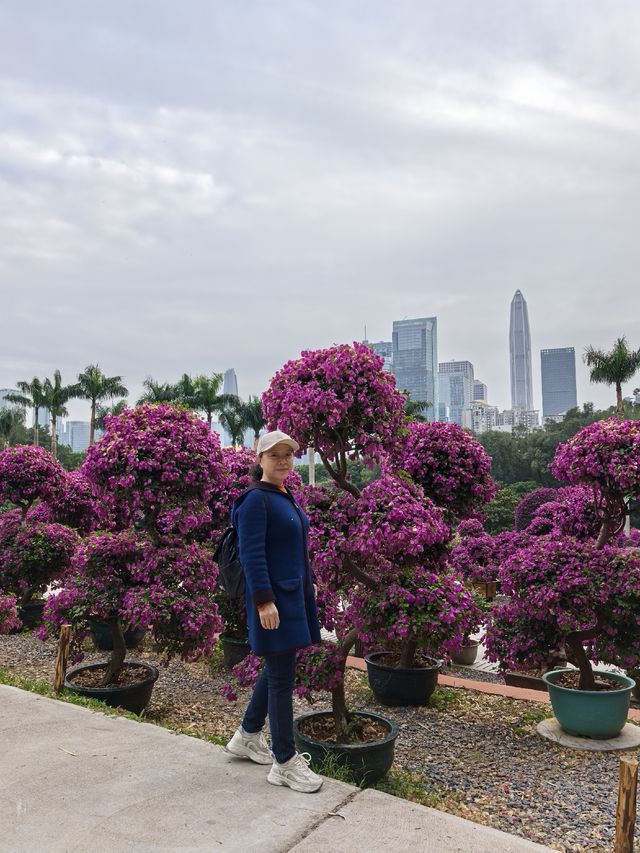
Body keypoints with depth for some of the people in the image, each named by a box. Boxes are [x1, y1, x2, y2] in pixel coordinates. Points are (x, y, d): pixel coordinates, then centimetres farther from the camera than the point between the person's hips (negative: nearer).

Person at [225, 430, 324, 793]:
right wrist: (264, 601, -23)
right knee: (282, 677, 0)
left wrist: (309, 584, 19)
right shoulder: (256, 500, -14)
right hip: (274, 598, -9)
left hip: (295, 595, 9)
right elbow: (252, 555, -19)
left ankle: (247, 736, 37)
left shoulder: (288, 498, 12)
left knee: (277, 669, 19)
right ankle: (285, 762, 13)